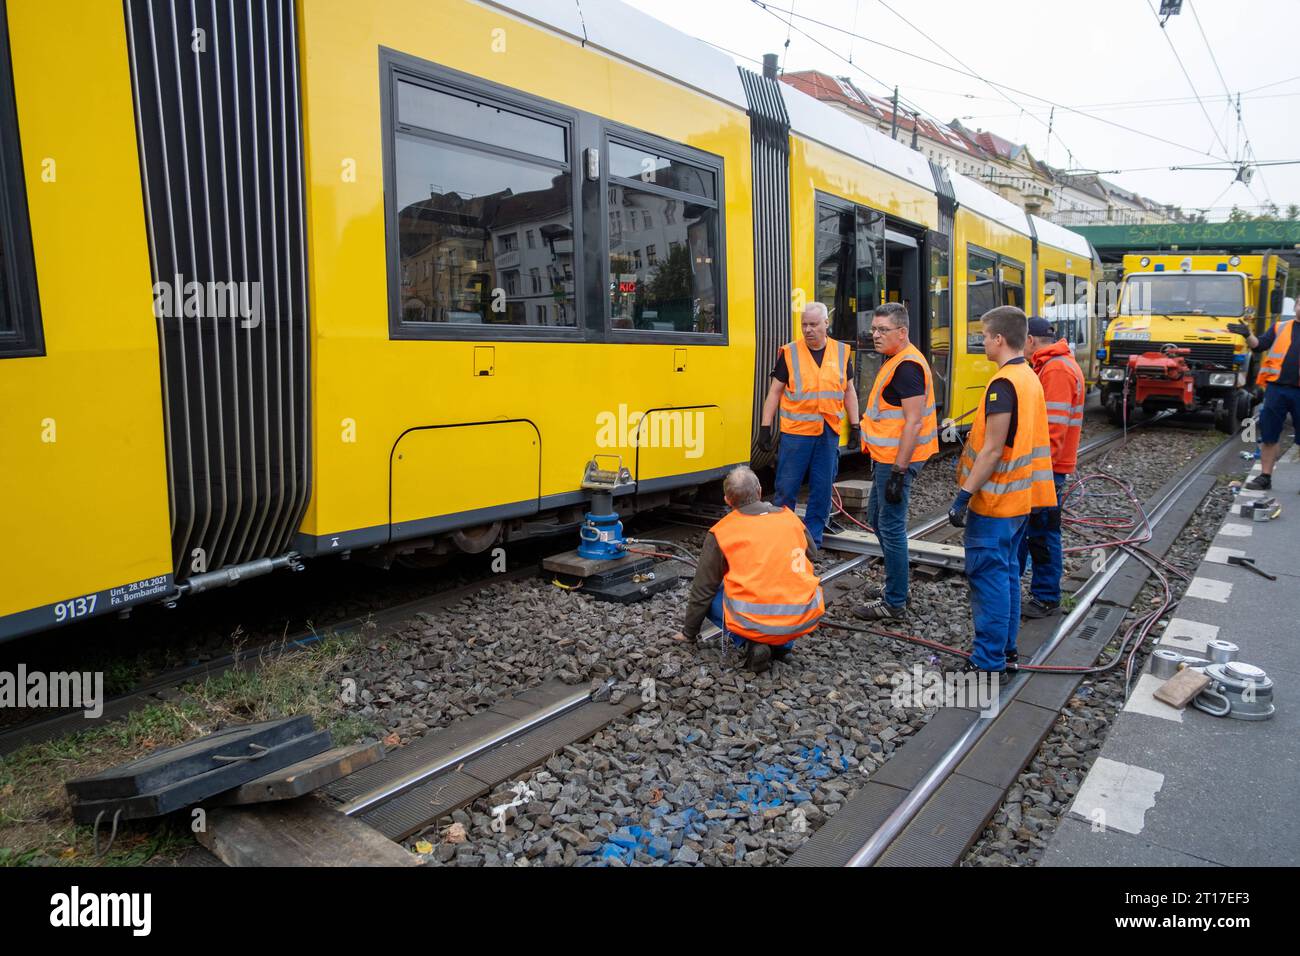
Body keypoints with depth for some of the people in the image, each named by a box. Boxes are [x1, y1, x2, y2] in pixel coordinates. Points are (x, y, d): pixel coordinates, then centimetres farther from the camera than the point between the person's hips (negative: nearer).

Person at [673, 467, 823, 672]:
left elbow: (702, 590, 9)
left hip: (755, 622, -3)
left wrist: (689, 632, 22)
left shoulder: (720, 533, 1)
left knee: (710, 599, 22)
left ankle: (751, 644, 2)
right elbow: (812, 556, 27)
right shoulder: (790, 517, 9)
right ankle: (783, 644, 17)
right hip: (805, 620, 4)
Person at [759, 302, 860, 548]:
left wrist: (855, 426, 9)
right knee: (786, 487, 2)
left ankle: (813, 538, 20)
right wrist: (765, 427, -3)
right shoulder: (789, 352, -1)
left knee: (822, 489, 7)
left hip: (829, 433, 3)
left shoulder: (842, 352, 7)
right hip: (796, 432, -2)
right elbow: (775, 392, 1)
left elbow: (849, 391, 14)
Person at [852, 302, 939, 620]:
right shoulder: (896, 361, 14)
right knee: (877, 519, 20)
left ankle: (894, 603, 10)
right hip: (886, 457, 11)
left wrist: (898, 471, -25)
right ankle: (895, 585, 34)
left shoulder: (907, 366, -19)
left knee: (891, 527, -2)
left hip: (896, 460, -11)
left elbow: (913, 421, -24)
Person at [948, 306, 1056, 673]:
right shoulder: (1030, 378, 11)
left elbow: (992, 451, -22)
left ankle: (988, 661, 4)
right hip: (1020, 497, 9)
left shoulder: (1003, 383, -18)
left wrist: (964, 495, -20)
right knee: (1007, 572, 16)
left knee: (989, 576, -3)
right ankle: (1007, 650, 26)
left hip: (994, 500, -9)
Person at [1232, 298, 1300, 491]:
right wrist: (1247, 335, -14)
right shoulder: (1280, 327, 12)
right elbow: (1260, 345, 2)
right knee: (1269, 435, 5)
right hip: (1276, 388, 1)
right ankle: (1265, 477, 13)